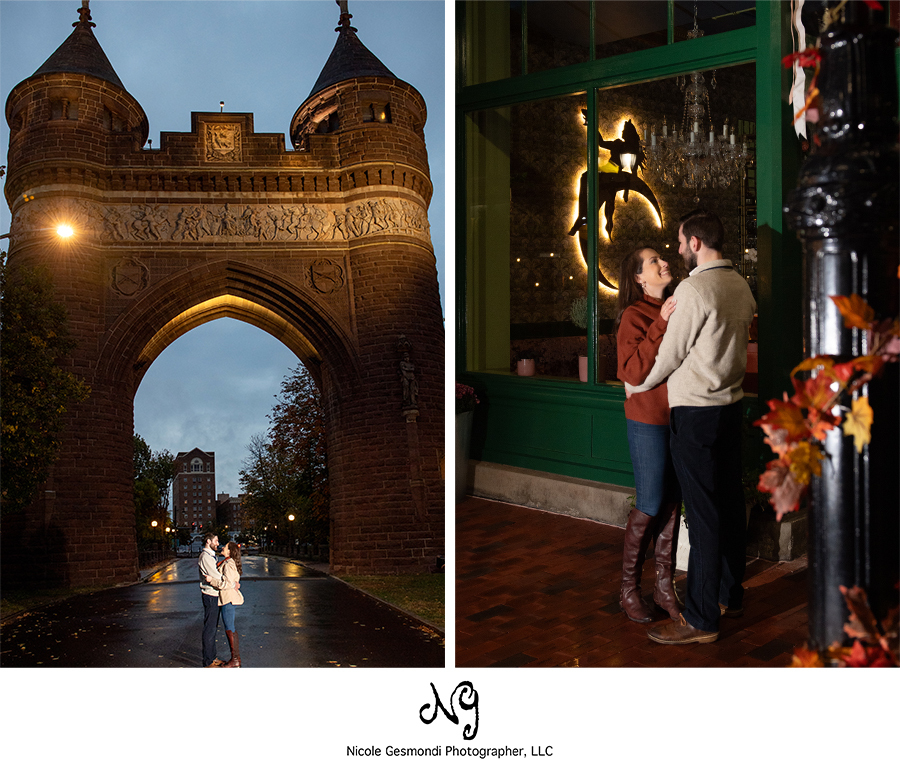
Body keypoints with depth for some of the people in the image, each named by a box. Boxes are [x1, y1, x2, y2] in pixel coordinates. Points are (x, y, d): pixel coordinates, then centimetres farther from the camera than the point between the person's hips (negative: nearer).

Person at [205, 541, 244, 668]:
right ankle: (236, 658, 20)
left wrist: (211, 580, -20)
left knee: (229, 630, -5)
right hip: (228, 599, 10)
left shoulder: (228, 564, -17)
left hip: (228, 599, -10)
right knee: (231, 629, 14)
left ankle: (235, 661, 0)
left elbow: (227, 583, -24)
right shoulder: (226, 562, 14)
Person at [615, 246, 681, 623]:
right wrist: (662, 323, -25)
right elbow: (634, 371, -22)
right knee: (649, 507, 0)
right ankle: (629, 588, 15)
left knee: (672, 504, 10)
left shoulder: (676, 309, 10)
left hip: (679, 417, 6)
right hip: (649, 421, -6)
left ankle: (664, 585, 21)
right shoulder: (634, 315, -10)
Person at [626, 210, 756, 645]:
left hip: (695, 413, -9)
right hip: (731, 405, 9)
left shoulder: (693, 289, -17)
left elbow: (670, 353, -10)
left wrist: (637, 385, 6)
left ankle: (701, 619, 1)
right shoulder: (741, 286, 9)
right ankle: (730, 596, 28)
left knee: (704, 514, -5)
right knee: (730, 503, 15)